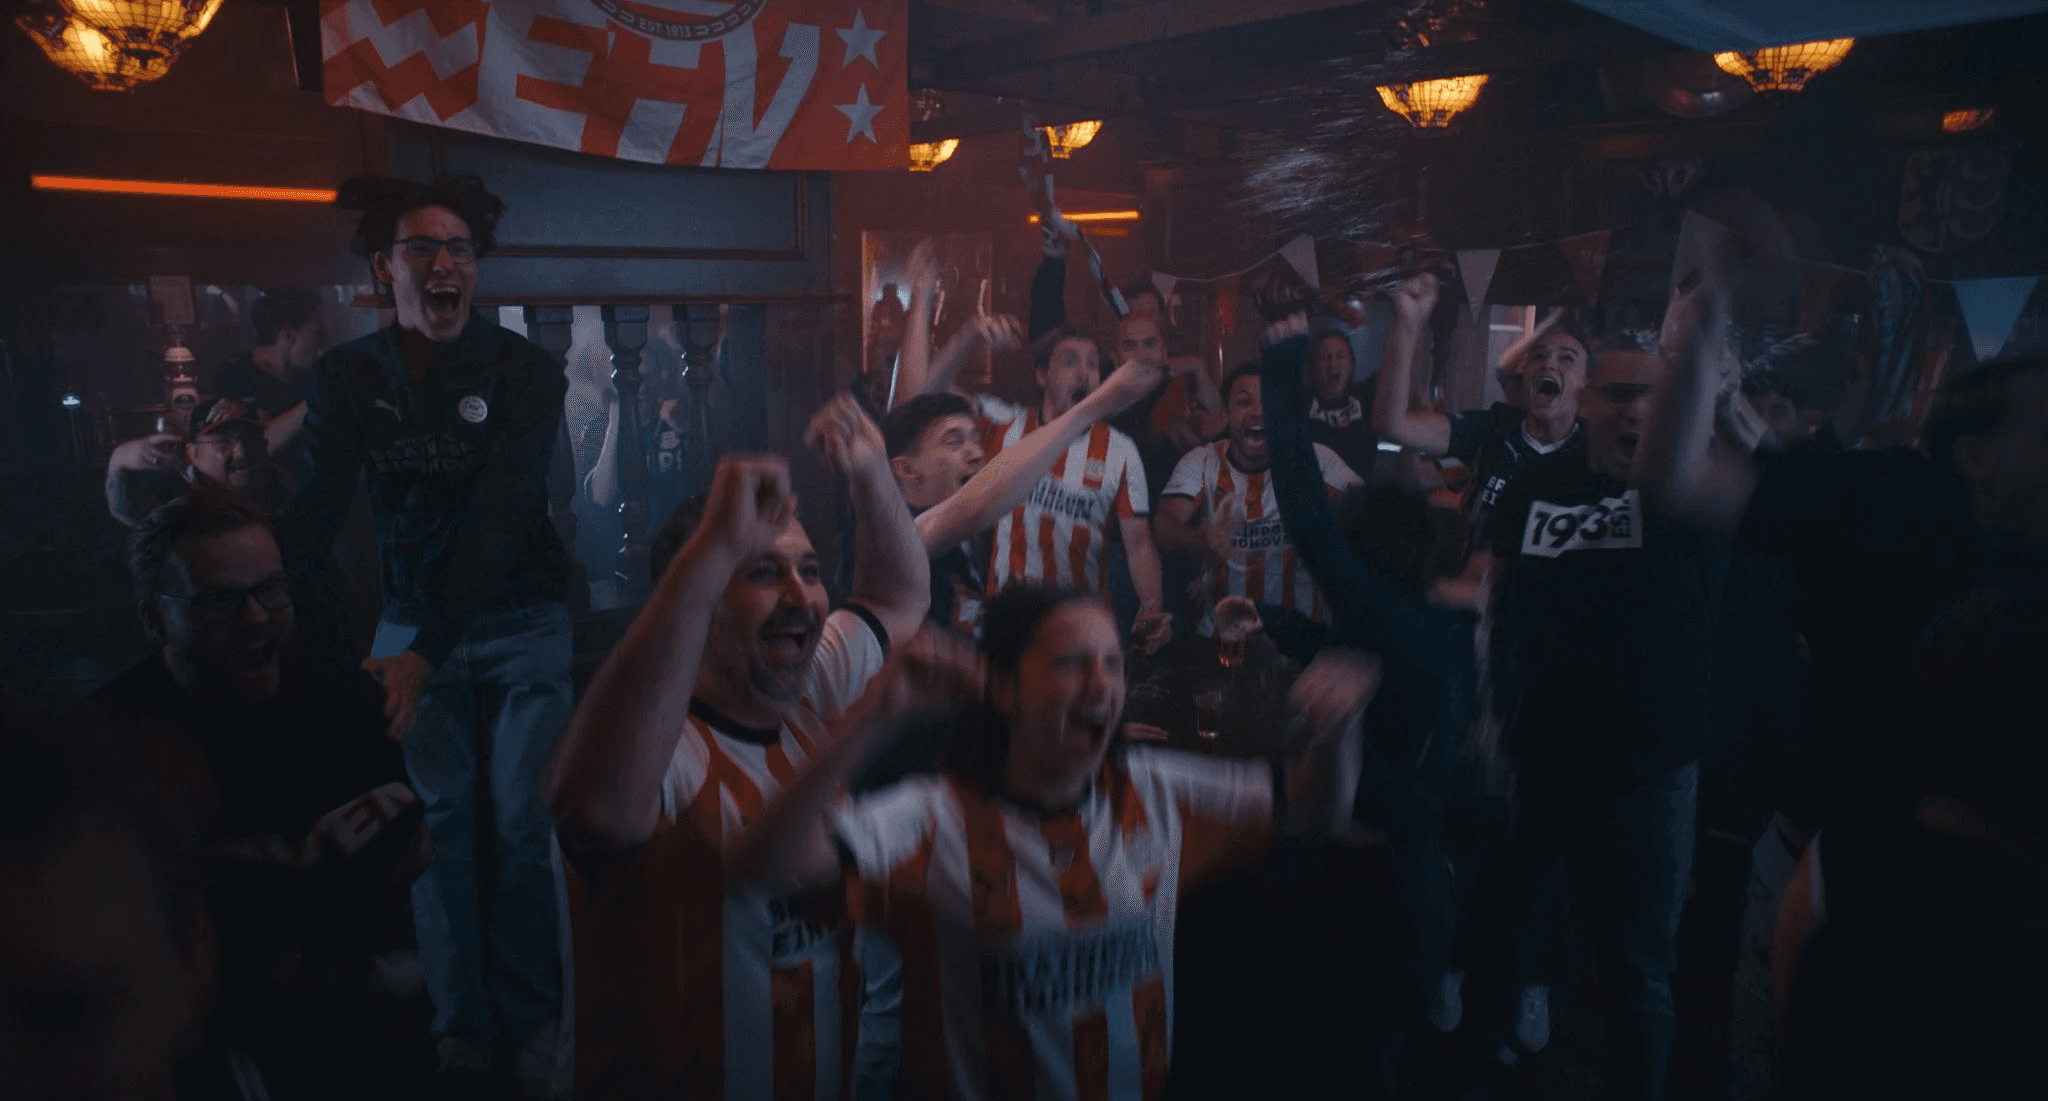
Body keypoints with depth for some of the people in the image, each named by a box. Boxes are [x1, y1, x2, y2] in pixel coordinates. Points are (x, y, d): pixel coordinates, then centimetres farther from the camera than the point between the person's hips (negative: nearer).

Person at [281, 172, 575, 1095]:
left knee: (520, 822, -1)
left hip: (522, 622, -2)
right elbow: (315, 509, -10)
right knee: (438, 823, 4)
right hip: (414, 625, 2)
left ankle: (529, 1019, 15)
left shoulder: (525, 372, -12)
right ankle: (461, 1023, 18)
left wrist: (428, 653, -34)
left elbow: (500, 518, -23)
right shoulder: (347, 377, -2)